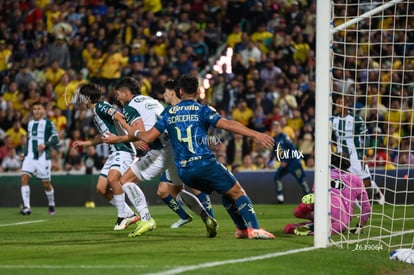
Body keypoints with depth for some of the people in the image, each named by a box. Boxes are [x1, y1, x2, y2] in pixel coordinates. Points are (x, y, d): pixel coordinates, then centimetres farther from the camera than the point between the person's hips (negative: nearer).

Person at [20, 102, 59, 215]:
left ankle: (51, 204, 30)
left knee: (46, 183, 4)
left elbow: (55, 139, -6)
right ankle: (26, 206, -19)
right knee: (24, 178, -17)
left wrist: (45, 145, -22)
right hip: (30, 156, 4)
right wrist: (24, 153, 15)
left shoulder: (48, 123, -2)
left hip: (43, 157, -4)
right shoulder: (30, 123, 15)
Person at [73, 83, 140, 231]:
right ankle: (129, 215, 10)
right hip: (114, 152, 10)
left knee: (112, 178, -32)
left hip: (124, 149, -10)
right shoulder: (95, 113, 20)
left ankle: (123, 216, -21)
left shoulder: (101, 107, -9)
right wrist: (85, 143, 42)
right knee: (101, 188, 3)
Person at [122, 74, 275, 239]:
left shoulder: (168, 112, 13)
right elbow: (228, 124, -12)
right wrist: (256, 135, -16)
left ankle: (241, 229, 17)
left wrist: (135, 134, 34)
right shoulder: (202, 110, 1)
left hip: (183, 171, 5)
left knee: (226, 193, 23)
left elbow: (148, 137, 12)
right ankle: (254, 228, -17)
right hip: (204, 163, -5)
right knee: (237, 192, 0)